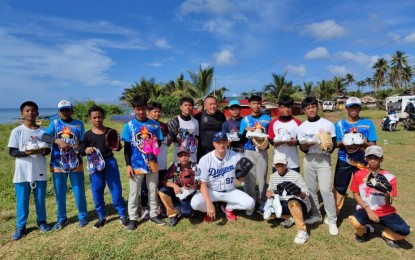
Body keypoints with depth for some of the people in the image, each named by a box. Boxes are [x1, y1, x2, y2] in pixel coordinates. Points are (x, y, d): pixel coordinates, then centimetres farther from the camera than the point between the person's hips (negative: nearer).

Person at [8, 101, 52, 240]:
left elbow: (48, 149, 5)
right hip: (22, 173, -1)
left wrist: (42, 151, -18)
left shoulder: (43, 131, 1)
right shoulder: (17, 131, -4)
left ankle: (41, 221, 30)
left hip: (40, 171, 2)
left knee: (40, 199, 12)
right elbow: (12, 152, -5)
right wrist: (26, 152, -23)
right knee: (22, 200, 8)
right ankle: (20, 226, 24)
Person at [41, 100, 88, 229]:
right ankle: (62, 218, 28)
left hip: (75, 164, -1)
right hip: (58, 164, 1)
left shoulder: (79, 124, 2)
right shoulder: (54, 124, 3)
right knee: (59, 193, 12)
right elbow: (43, 137, -12)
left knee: (79, 192, 6)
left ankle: (82, 217, 22)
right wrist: (58, 140, -29)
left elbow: (83, 143, 2)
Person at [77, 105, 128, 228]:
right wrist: (86, 150, -17)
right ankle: (101, 217, 26)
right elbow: (80, 150, 4)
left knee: (116, 189, 3)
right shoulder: (88, 134, 1)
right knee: (97, 192, 9)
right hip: (94, 164, 1)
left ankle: (122, 215, 17)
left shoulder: (110, 131, 0)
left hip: (110, 162, -1)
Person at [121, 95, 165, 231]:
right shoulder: (129, 125, -3)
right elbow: (126, 146, -1)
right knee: (134, 192, 9)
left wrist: (155, 147, -14)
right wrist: (128, 165, -5)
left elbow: (159, 142, 9)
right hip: (136, 165, -2)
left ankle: (154, 214, 29)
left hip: (152, 164, 2)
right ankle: (133, 218, 22)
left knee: (153, 190, 14)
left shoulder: (155, 125, 1)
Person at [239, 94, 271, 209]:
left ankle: (262, 202, 17)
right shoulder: (245, 120, 5)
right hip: (249, 152, 0)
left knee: (262, 178, 4)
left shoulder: (267, 119, 6)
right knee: (249, 178, 3)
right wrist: (246, 130, -14)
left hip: (262, 152, 0)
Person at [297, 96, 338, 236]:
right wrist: (308, 145, -17)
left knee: (325, 189, -10)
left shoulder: (328, 124, -1)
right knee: (310, 189, 10)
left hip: (324, 159, -3)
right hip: (308, 160, 3)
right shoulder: (301, 127, 6)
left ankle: (331, 220, 4)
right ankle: (315, 215, 26)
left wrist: (329, 147, -19)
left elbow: (333, 143, 2)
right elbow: (302, 147, 4)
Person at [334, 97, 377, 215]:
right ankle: (334, 214, 21)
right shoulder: (339, 124, 1)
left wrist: (364, 143, -22)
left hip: (362, 161, 0)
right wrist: (342, 143, -18)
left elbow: (373, 144, -1)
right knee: (339, 188, 7)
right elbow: (334, 144, 3)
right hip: (343, 162, 1)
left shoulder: (368, 124, -1)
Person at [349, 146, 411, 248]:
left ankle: (387, 234, 15)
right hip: (366, 210, -1)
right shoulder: (358, 175, -7)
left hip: (385, 212, 1)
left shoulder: (389, 177, -6)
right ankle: (363, 231, 8)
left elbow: (389, 203, -5)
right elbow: (355, 194, -2)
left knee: (405, 230, -23)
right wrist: (368, 210, -14)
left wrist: (387, 193, -28)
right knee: (355, 221, -33)